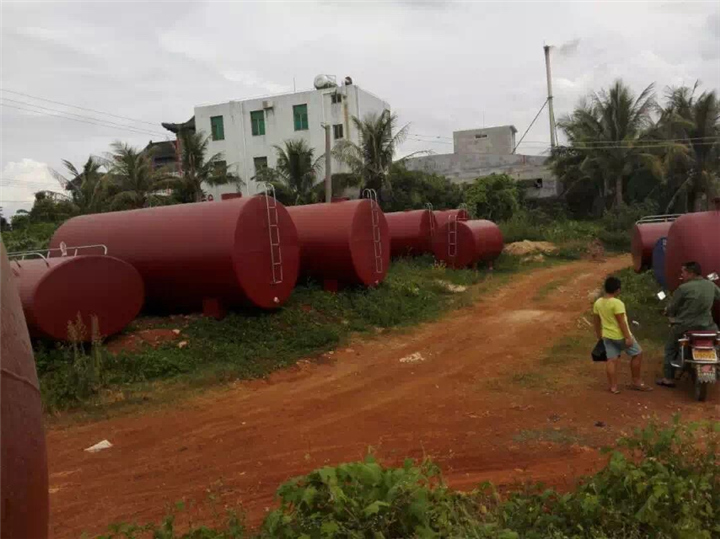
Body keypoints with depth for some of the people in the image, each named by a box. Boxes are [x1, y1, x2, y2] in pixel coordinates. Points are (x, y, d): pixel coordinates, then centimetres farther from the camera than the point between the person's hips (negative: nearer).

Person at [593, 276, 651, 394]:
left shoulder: (597, 303, 2)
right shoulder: (617, 303, -20)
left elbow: (597, 322, 9)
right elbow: (621, 322, -21)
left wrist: (599, 337, 19)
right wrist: (628, 337, -16)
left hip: (607, 336, 6)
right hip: (620, 335, -6)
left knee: (612, 360, 7)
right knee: (637, 354, 11)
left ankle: (613, 387, 6)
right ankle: (636, 382, 17)